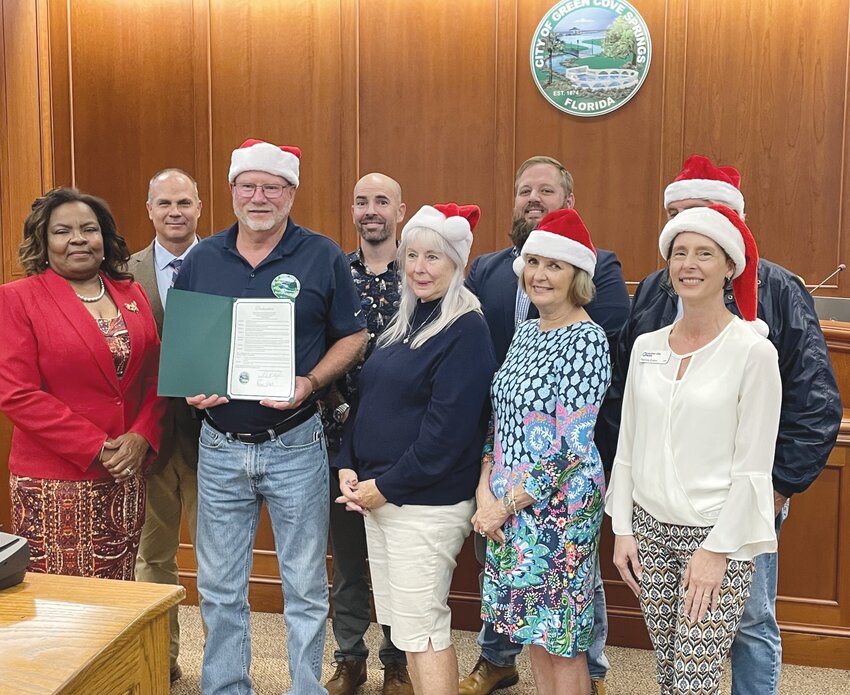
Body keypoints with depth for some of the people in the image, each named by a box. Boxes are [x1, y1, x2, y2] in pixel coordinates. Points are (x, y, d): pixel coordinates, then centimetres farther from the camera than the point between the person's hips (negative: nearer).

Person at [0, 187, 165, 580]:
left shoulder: (131, 294, 11)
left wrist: (142, 436, -7)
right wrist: (96, 449, -14)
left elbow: (155, 374, 11)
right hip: (53, 484, -4)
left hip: (126, 475, 4)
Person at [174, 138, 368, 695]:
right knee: (219, 588, 14)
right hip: (220, 445, 3)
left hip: (295, 445, -2)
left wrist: (310, 384, -16)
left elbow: (353, 337, 0)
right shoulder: (202, 258, 4)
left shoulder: (323, 257, -4)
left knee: (305, 587, 9)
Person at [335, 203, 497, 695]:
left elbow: (447, 431, -20)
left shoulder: (466, 331, -13)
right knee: (405, 621, 15)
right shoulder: (405, 322, 13)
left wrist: (385, 487, -15)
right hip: (377, 495, 8)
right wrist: (349, 467, 2)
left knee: (422, 628, -1)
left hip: (427, 502, -8)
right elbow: (370, 401, 15)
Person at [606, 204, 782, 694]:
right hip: (650, 529, 5)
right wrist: (623, 529, 6)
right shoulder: (646, 347, 5)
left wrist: (718, 549, -13)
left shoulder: (754, 351, -10)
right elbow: (628, 447, 9)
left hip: (719, 535, -5)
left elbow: (753, 466, -11)